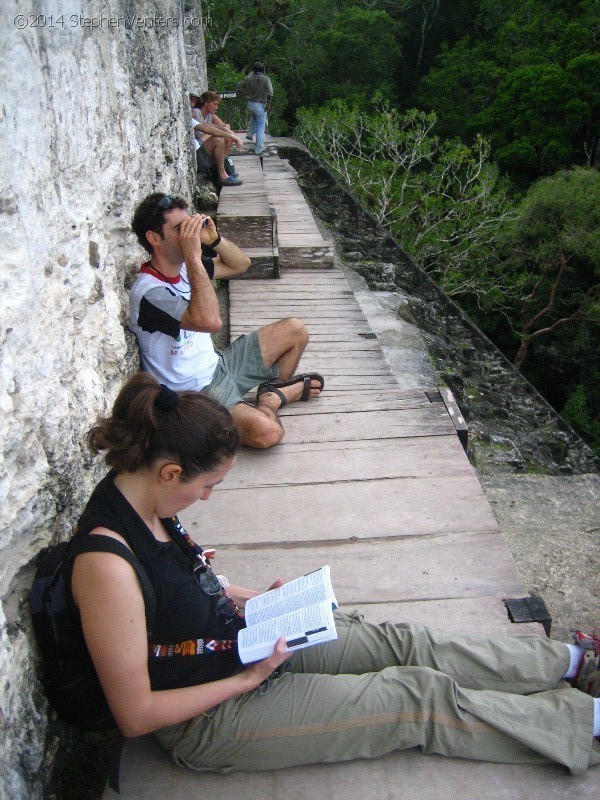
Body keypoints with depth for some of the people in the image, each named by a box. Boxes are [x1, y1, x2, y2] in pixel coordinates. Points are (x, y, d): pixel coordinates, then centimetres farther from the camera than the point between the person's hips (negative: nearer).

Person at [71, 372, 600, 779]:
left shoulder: (142, 504, -6)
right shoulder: (106, 562, -32)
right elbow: (135, 715, -24)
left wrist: (255, 599, 1)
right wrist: (250, 679, -18)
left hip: (243, 640, 8)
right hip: (209, 720, -8)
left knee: (405, 645, 6)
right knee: (421, 700, -6)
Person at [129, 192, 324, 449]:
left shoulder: (183, 267, 2)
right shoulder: (148, 293, -26)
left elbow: (240, 264, 12)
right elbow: (210, 320, -41)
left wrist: (213, 238, -8)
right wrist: (194, 257, -36)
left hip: (217, 365, 9)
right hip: (197, 392, -9)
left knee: (295, 330, 8)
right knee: (267, 432, -33)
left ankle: (274, 391, 18)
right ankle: (272, 399, 0)